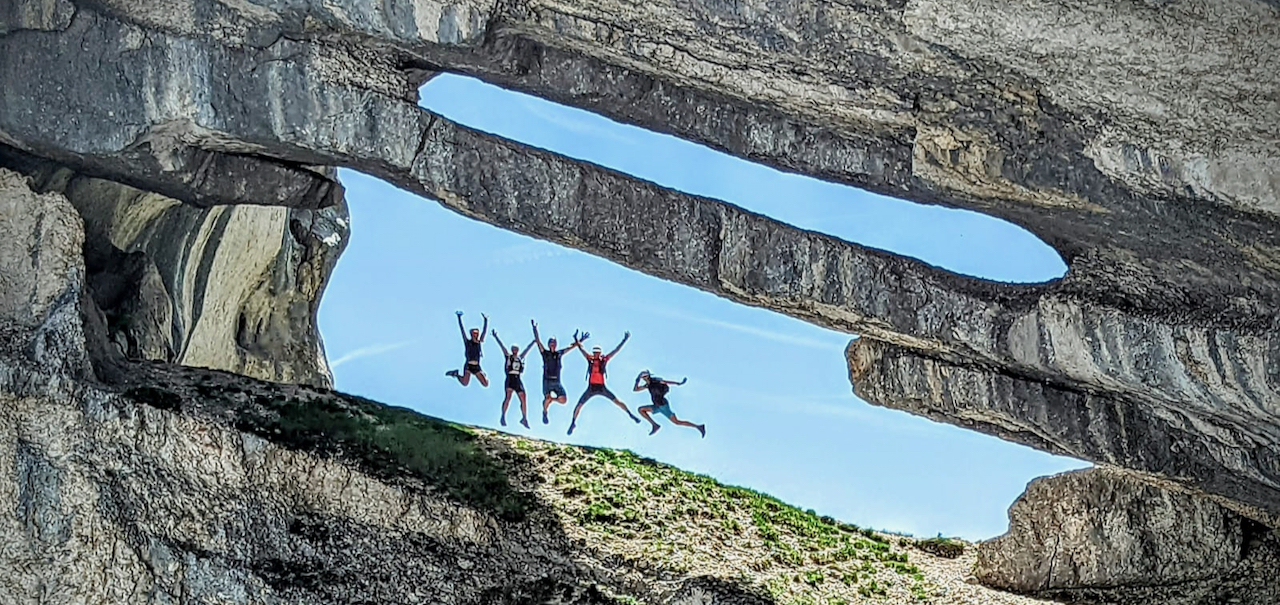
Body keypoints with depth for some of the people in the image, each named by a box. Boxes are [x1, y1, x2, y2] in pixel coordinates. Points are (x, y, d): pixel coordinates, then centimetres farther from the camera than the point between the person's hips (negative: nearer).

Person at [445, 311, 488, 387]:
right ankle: (456, 374, 12)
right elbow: (462, 330, -2)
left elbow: (484, 331, 10)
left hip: (477, 367, 3)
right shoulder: (467, 342, 1)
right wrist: (459, 318, -6)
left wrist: (486, 320, 5)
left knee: (486, 384, -5)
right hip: (468, 366, -3)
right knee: (465, 383, -19)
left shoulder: (479, 342, 10)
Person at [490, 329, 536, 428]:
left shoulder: (520, 358, 18)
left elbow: (527, 349, 26)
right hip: (510, 379, -5)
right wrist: (496, 337, -8)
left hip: (518, 380, 5)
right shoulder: (508, 356, 7)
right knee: (508, 397, -19)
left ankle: (524, 418, 7)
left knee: (523, 399, -1)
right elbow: (502, 346, -1)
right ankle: (503, 417, -21)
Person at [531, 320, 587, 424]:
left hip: (557, 382, 3)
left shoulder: (560, 353, 14)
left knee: (563, 400, -8)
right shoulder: (545, 353, 5)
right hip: (547, 381, -3)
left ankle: (551, 399, 23)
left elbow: (572, 346, 20)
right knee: (547, 398, -19)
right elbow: (538, 341, -4)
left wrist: (580, 340, 14)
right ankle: (544, 413, 11)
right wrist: (535, 329, -12)